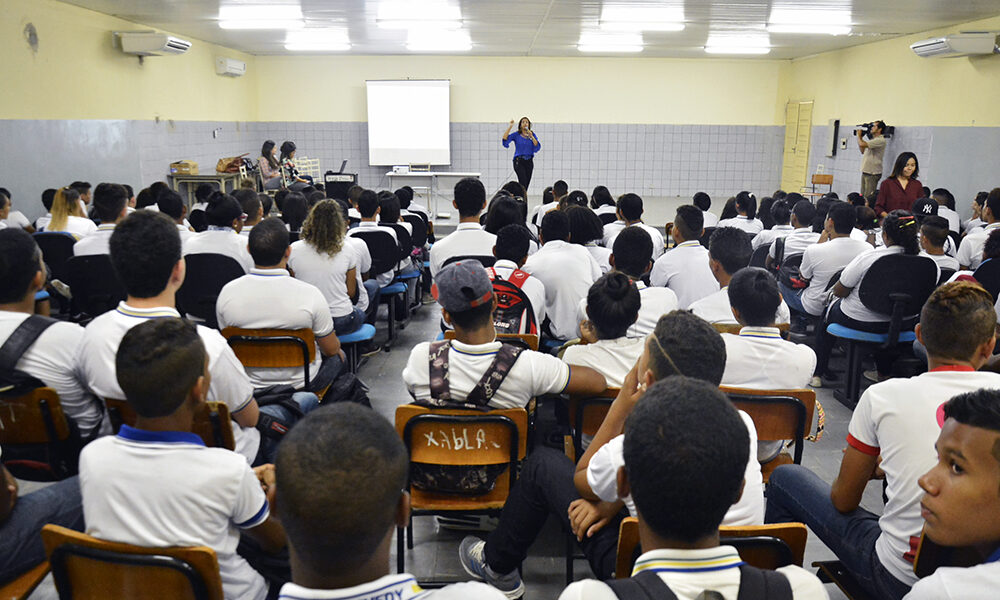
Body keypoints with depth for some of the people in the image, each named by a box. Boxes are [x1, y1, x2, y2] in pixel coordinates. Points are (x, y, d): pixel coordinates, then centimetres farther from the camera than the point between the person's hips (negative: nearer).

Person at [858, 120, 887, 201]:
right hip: (865, 172, 10)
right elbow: (862, 151, 25)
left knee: (868, 197, -11)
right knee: (862, 196, 11)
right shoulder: (873, 140, 17)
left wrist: (859, 135, -4)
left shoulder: (880, 140, -15)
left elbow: (862, 144, -24)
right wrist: (860, 137, 18)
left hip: (873, 173, -10)